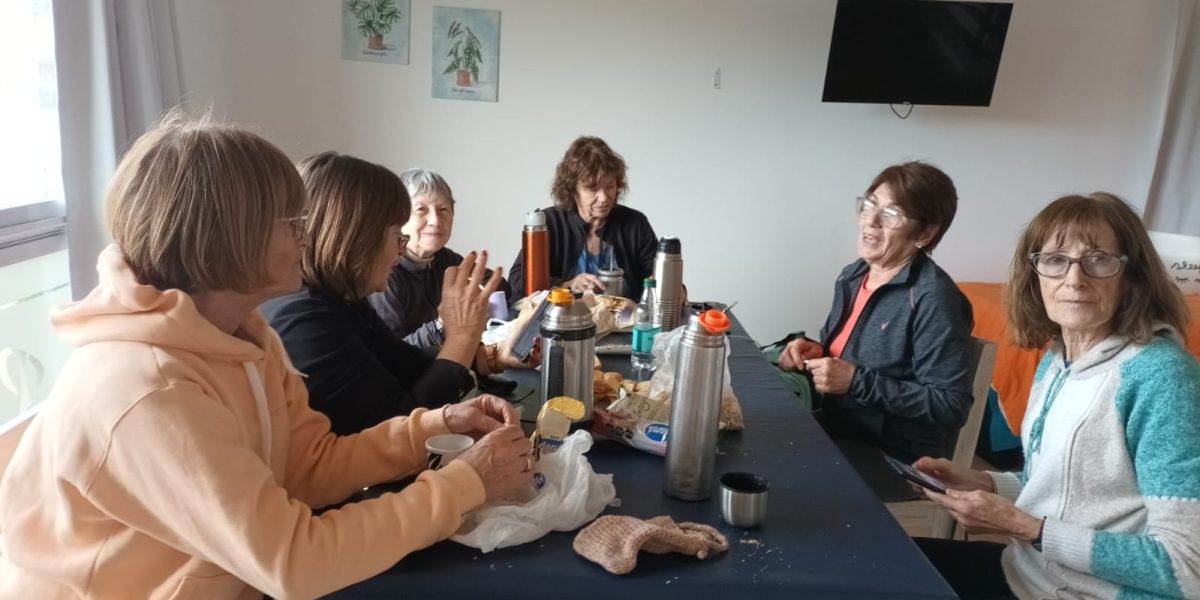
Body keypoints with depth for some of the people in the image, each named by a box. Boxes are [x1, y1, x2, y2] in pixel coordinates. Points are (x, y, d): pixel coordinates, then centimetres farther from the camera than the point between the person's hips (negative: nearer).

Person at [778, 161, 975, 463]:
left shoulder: (932, 299, -20)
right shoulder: (852, 276, 5)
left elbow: (950, 407, -22)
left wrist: (856, 381, -24)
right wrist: (815, 352, -4)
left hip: (896, 460, -7)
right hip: (837, 432, 7)